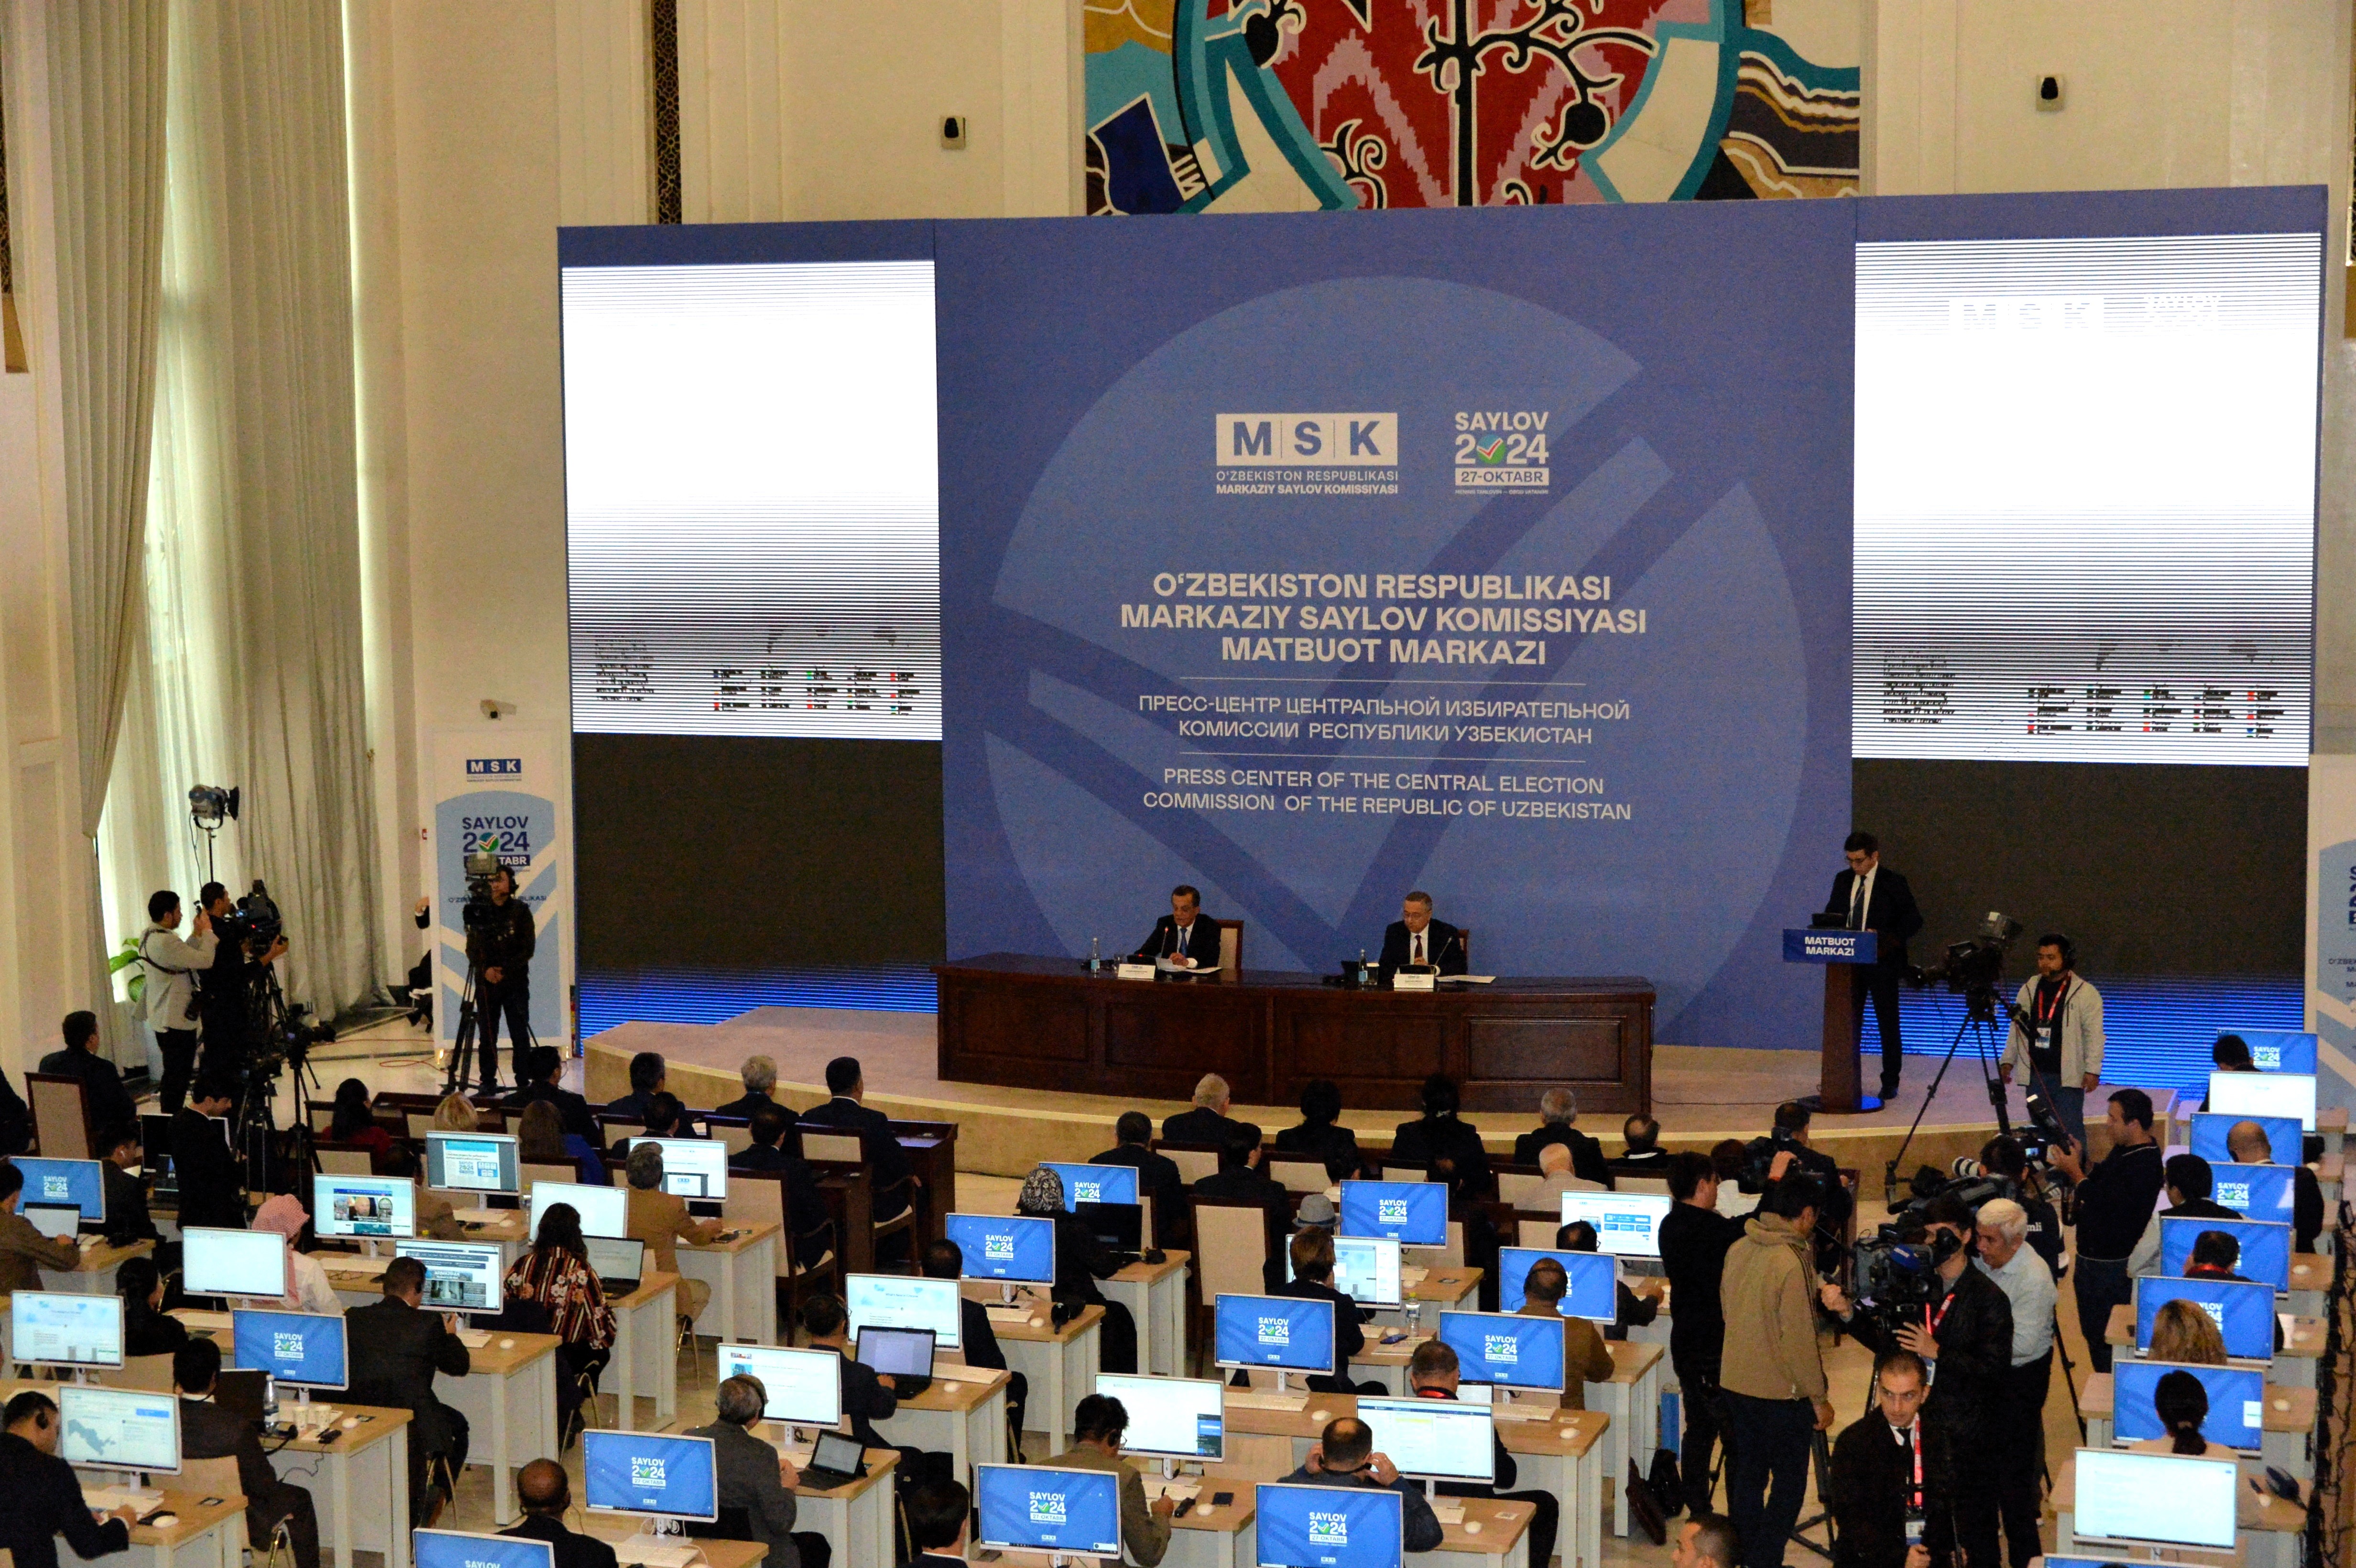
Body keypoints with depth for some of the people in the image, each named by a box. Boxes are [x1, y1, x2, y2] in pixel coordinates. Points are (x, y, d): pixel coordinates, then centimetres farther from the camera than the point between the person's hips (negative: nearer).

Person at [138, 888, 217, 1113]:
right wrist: (207, 931, -8)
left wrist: (196, 934, 7)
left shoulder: (147, 937, 9)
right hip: (177, 1020, -10)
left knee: (173, 1075, 17)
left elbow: (184, 956, 15)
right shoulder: (166, 941, -24)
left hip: (161, 1017, 10)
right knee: (177, 1078, -5)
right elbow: (205, 961, -21)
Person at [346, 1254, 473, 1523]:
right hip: (413, 1429, -4)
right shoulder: (428, 1325, -13)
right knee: (457, 1424, 28)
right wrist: (451, 1335, 24)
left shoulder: (354, 1319, -3)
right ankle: (436, 1497, 32)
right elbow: (460, 1366, 2)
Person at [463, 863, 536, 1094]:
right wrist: (486, 970, -11)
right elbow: (471, 949, 5)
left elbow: (528, 948, -2)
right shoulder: (479, 911, 5)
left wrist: (506, 969, -12)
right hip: (486, 983, 2)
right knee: (487, 1036, 3)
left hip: (516, 982, -2)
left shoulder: (521, 911, 1)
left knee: (520, 1036, -3)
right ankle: (488, 1082, 12)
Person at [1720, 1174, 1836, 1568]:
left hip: (1736, 1382, 7)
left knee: (1746, 1475, 16)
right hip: (1782, 1389, -7)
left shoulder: (1738, 1250, 1)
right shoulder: (1793, 1262, -22)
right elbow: (1799, 1340, -20)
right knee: (1789, 1482, 4)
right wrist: (1818, 1398, -11)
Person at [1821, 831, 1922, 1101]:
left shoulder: (1893, 883, -7)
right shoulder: (1843, 881, 8)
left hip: (1881, 964, -5)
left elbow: (1913, 920, -7)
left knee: (1888, 1025, 3)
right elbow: (1831, 914, 17)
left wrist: (1885, 938, -21)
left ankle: (1890, 1083, 10)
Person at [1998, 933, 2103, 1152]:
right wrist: (2008, 1061, 13)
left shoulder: (2086, 994, -5)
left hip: (2068, 1076, -5)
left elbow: (2094, 1035, -6)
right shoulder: (2029, 989, 10)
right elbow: (2017, 1027, 18)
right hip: (2034, 1074, 5)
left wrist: (2092, 1071, -12)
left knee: (2070, 1130, -7)